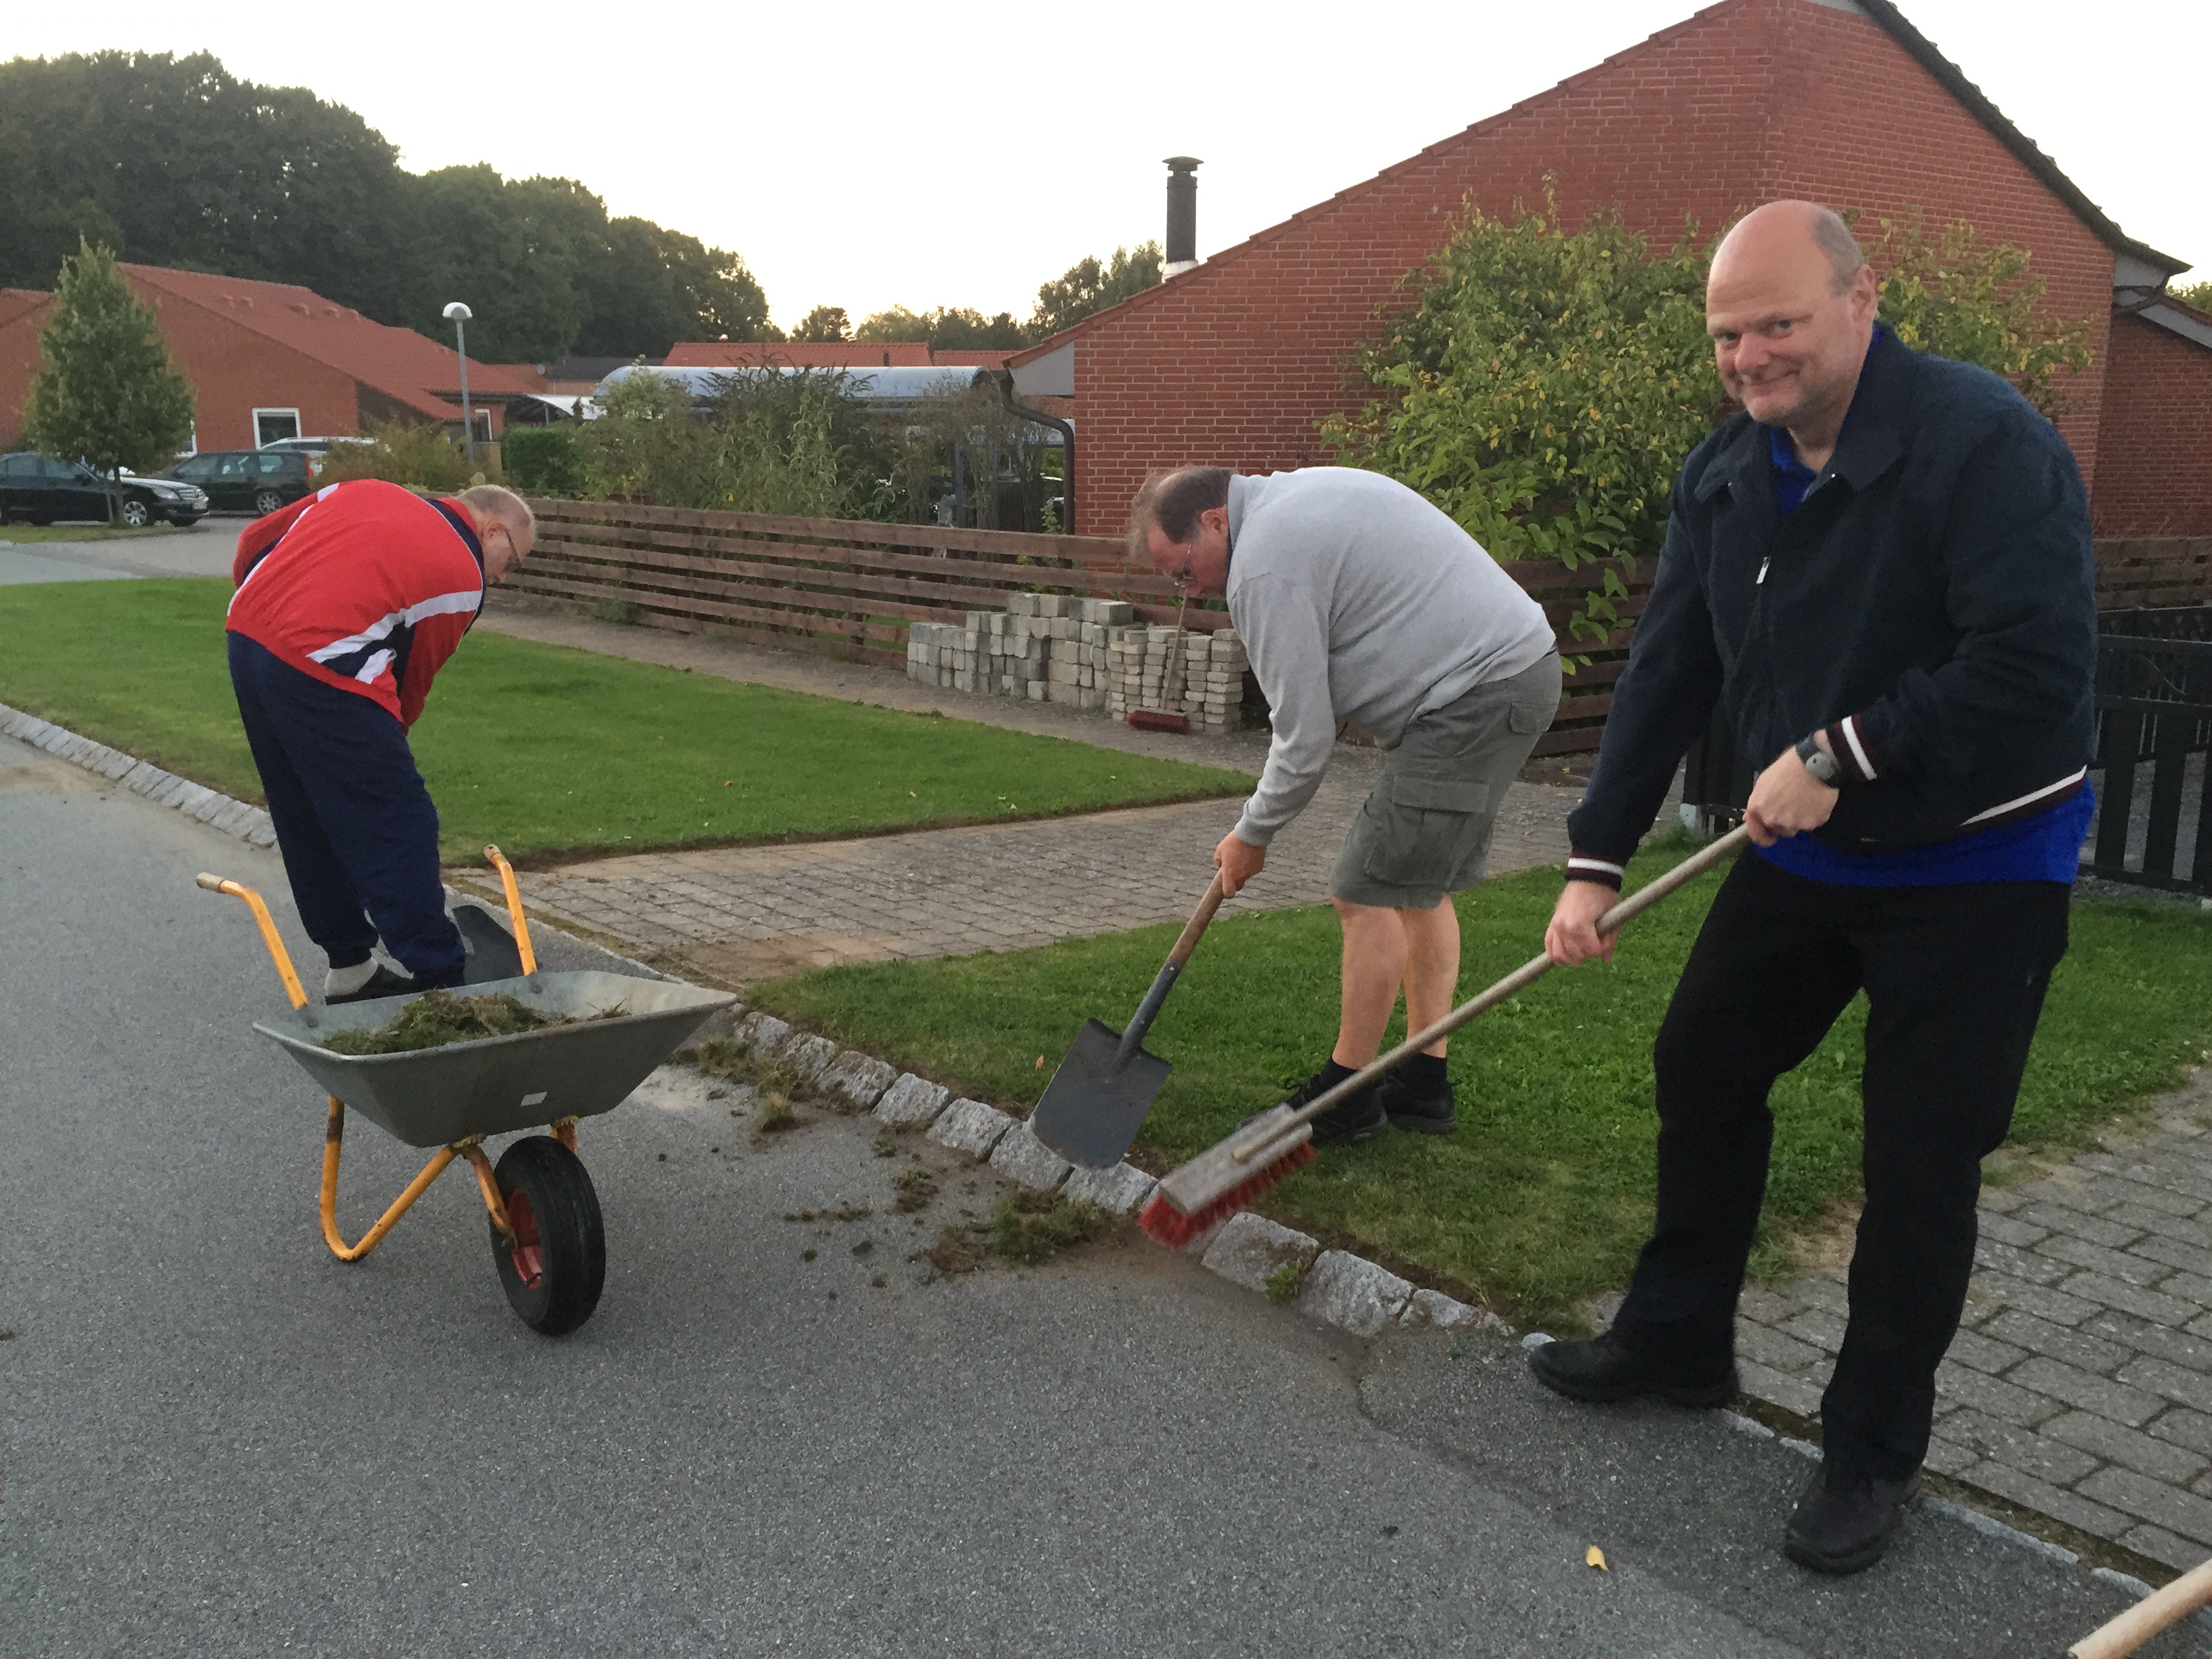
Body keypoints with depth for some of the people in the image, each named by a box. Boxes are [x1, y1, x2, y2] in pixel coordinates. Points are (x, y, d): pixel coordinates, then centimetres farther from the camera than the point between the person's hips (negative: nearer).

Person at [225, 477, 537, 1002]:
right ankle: (439, 979, 1)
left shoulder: (367, 492, 22)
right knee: (397, 826, -1)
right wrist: (386, 743, 19)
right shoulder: (462, 575, 3)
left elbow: (254, 541, 21)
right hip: (319, 669, -8)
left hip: (246, 633, 8)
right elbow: (413, 679, 6)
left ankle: (349, 965, 28)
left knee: (308, 824, 18)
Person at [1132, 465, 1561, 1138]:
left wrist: (1252, 835, 2)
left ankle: (1347, 1097, 6)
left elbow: (1304, 739, -13)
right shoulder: (1297, 493, 16)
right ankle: (1425, 1084, 23)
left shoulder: (1265, 566, -16)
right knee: (1422, 885, 16)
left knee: (1370, 892, -5)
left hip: (1475, 696, -11)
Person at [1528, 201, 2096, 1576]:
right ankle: (1678, 1341, 32)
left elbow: (2036, 665, -31)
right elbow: (1668, 675, 0)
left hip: (1976, 868, -7)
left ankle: (1874, 1456, 18)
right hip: (1808, 851, 7)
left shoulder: (1985, 441, -23)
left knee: (1921, 1165, 0)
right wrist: (1597, 860, -3)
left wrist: (1843, 754, -27)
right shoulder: (1725, 477, -1)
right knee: (1702, 1065, 12)